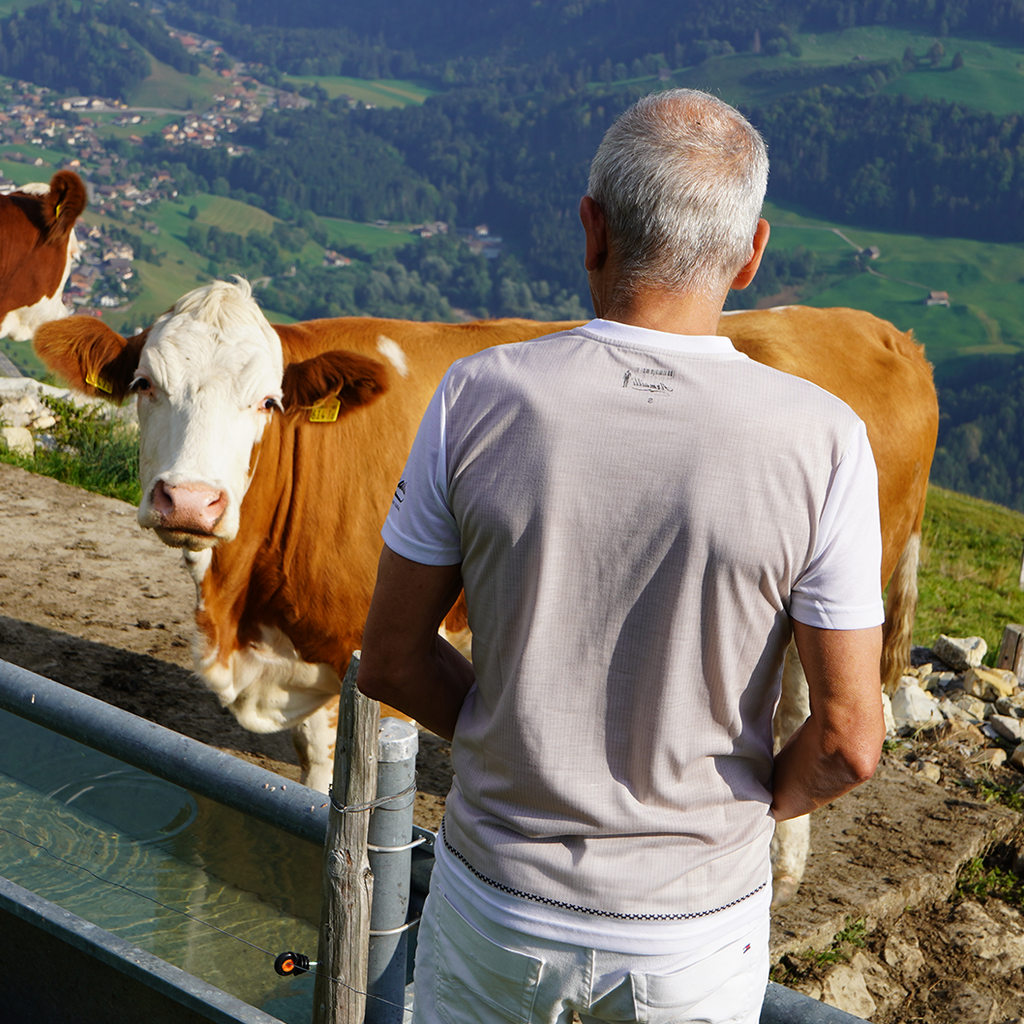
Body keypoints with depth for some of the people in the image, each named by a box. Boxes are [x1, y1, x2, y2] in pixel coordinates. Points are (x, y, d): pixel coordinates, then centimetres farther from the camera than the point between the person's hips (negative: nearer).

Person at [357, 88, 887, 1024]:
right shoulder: (820, 441, -18)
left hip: (498, 908, 1)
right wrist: (756, 805, 5)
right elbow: (848, 742, -15)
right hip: (697, 930, 0)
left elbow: (391, 660, -7)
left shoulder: (478, 399, -15)